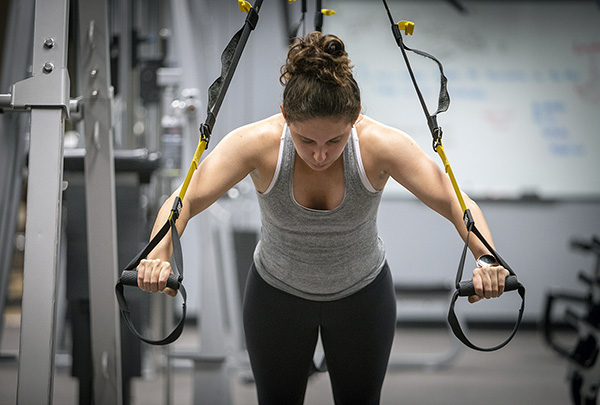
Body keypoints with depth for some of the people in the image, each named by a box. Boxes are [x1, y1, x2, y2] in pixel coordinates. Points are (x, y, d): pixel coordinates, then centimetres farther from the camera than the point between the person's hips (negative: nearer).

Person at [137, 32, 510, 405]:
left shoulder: (381, 145, -30)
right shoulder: (257, 143, -31)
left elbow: (456, 203, -29)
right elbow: (186, 200, -31)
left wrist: (486, 257, -49)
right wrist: (159, 254, -51)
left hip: (363, 293, 0)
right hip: (276, 293, 0)